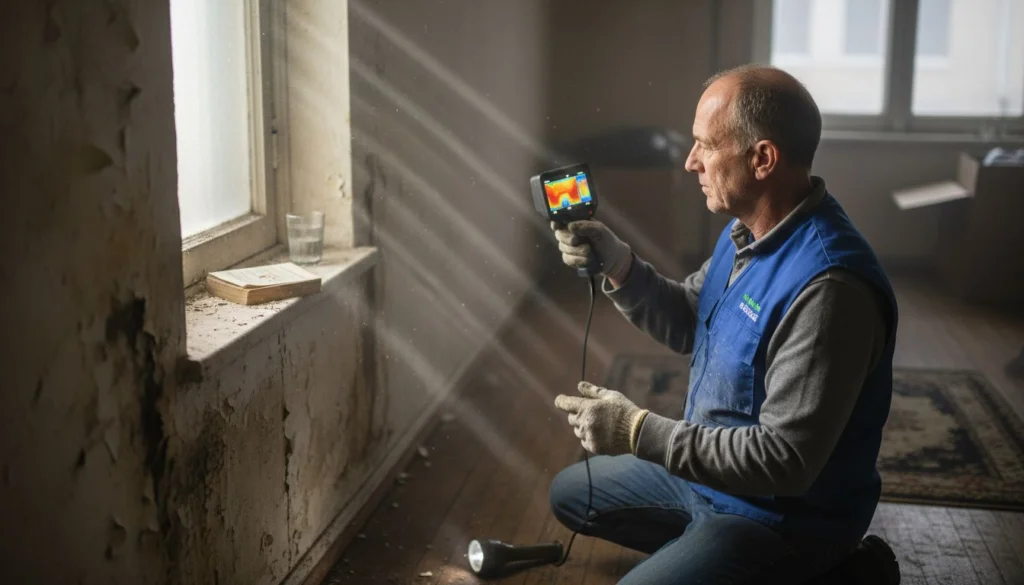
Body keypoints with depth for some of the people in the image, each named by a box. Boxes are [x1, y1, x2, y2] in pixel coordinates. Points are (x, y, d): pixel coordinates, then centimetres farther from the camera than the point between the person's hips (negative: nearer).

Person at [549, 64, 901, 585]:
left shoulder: (826, 286, -34)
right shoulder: (747, 230, -1)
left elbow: (785, 459, -33)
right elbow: (688, 325, 11)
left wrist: (639, 432, -27)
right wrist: (619, 267, -8)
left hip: (784, 515, -9)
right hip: (710, 473, 10)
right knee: (570, 493, 20)